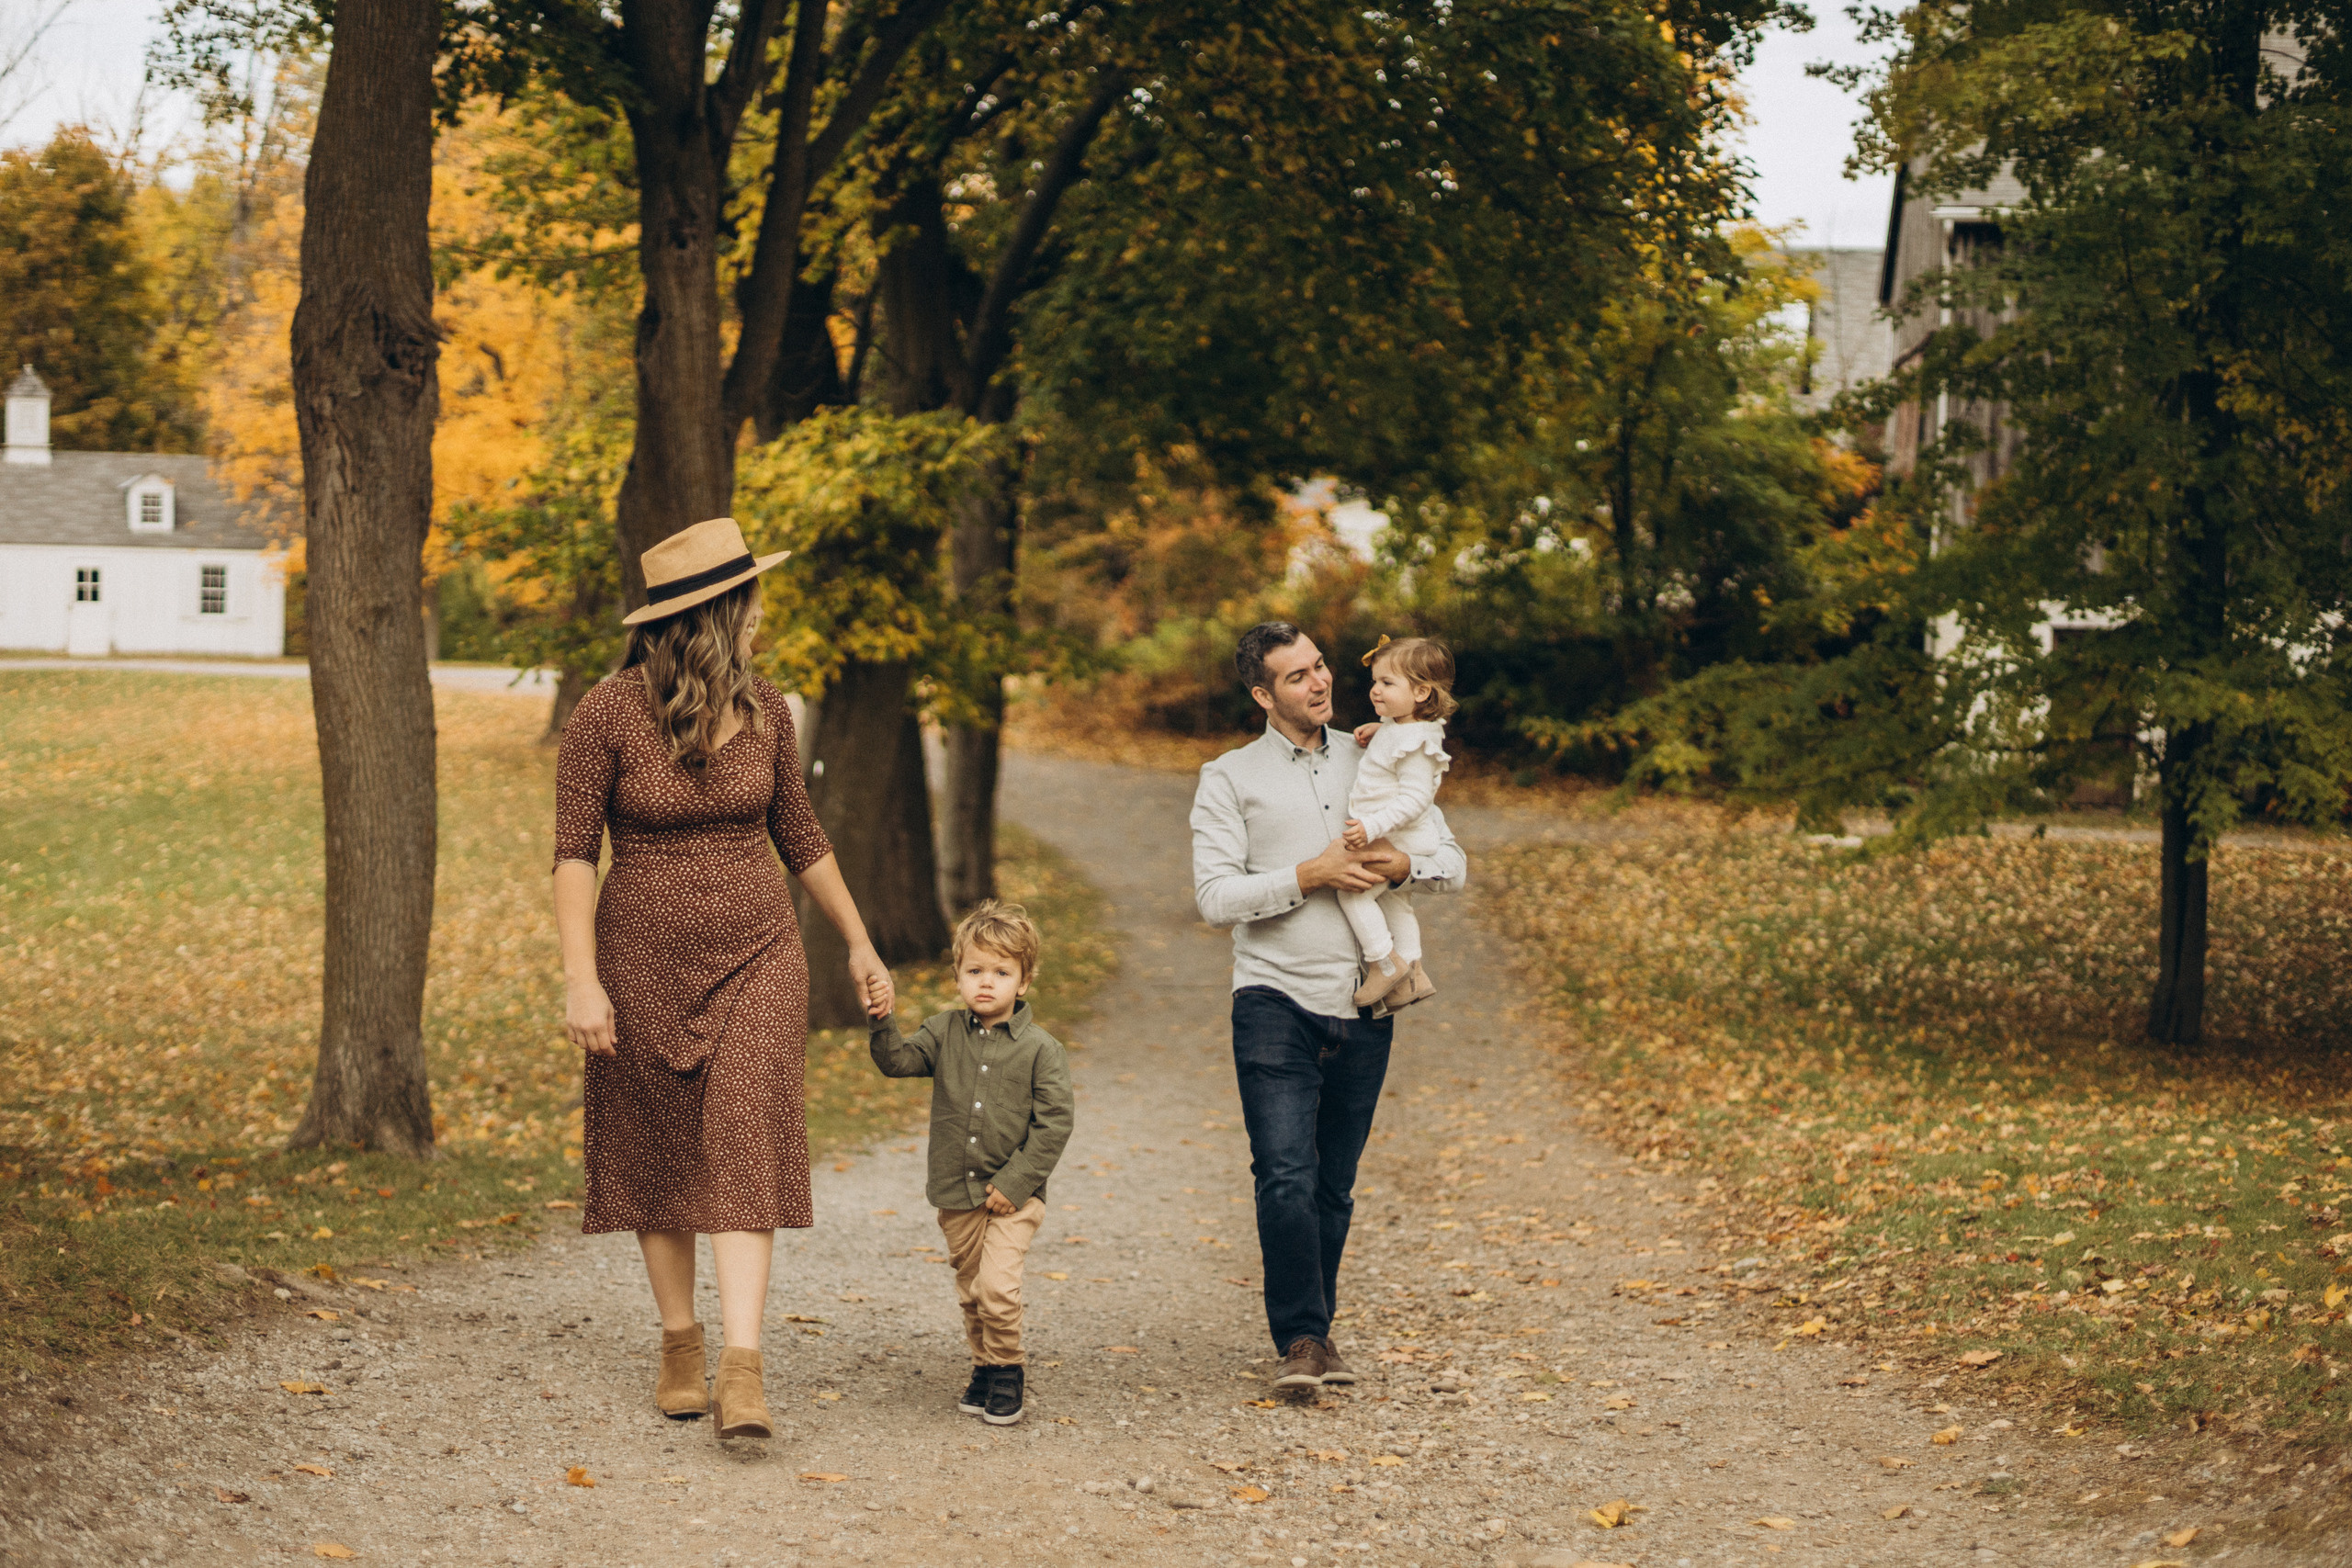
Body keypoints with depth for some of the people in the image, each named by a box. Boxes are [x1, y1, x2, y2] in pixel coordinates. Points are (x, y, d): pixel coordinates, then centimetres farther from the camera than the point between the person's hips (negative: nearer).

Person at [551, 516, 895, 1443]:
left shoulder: (763, 709, 2)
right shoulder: (608, 712, -11)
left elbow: (799, 834, 15)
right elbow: (574, 852, -11)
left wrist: (859, 944, 18)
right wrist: (580, 980, -19)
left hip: (756, 954, 2)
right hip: (645, 958, -2)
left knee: (745, 1148, -11)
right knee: (658, 1155, 8)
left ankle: (743, 1373, -18)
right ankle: (681, 1349, 24)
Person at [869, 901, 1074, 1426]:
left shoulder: (1040, 1049, -7)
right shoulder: (946, 1033, 4)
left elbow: (1056, 1121, -9)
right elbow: (899, 1060, -3)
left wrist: (1016, 1181, -14)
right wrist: (883, 1022, -22)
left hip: (1013, 1195, -4)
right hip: (956, 1193, 4)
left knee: (997, 1285, -16)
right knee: (970, 1289, 12)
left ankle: (1007, 1373, 2)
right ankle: (985, 1368, 29)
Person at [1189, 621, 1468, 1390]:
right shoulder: (1230, 779, 3)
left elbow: (1452, 864, 11)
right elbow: (1215, 895, -6)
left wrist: (1403, 866, -11)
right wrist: (1308, 876, -16)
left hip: (1362, 1007, 3)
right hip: (1276, 1000, -3)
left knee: (1335, 1185, 8)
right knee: (1286, 1177, -14)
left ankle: (1319, 1332, 19)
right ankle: (1300, 1340, -9)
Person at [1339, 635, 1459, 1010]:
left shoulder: (1414, 744, -26)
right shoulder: (1398, 727, 4)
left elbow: (1413, 799, -30)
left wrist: (1372, 827, -36)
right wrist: (1376, 730, 10)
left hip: (1397, 839, -11)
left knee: (1353, 890, -13)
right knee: (1393, 902, 23)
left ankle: (1384, 962, -6)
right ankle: (1412, 973, 33)